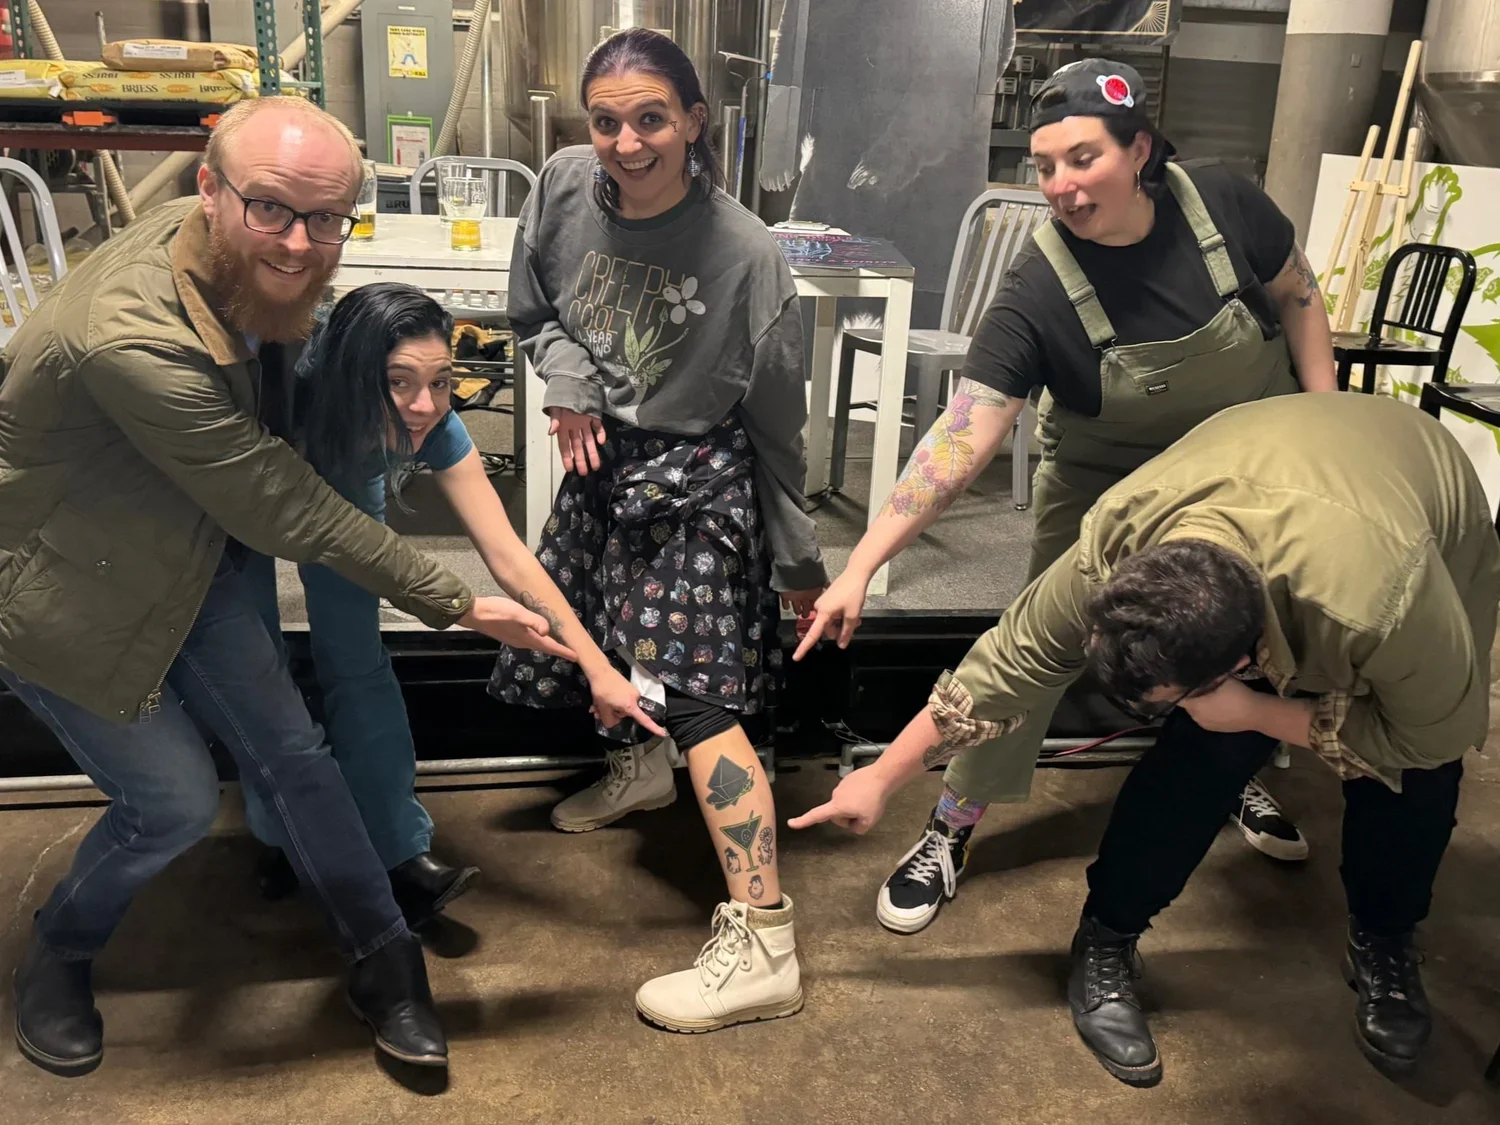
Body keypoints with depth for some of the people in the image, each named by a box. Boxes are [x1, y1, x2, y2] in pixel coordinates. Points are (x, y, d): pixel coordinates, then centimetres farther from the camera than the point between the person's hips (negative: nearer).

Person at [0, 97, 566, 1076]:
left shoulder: (243, 261, -14)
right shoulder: (133, 340, -38)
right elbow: (289, 513, -31)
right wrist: (459, 606, -23)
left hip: (187, 557, 7)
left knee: (291, 753, 6)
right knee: (177, 801, 1)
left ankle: (384, 959, 23)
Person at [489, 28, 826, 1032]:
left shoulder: (745, 255, -21)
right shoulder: (564, 188, -8)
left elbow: (777, 420, -12)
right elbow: (535, 309, 11)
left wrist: (797, 555, -4)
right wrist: (567, 379, -10)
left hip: (695, 474, -6)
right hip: (603, 458, 7)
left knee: (693, 693, -16)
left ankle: (763, 946, -13)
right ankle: (639, 771, 53)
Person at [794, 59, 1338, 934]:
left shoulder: (1224, 205, -23)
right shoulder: (1038, 295, -30)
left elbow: (1298, 297, -2)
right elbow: (961, 442, -37)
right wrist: (860, 568, -45)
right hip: (1107, 481, -3)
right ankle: (951, 831, 5)